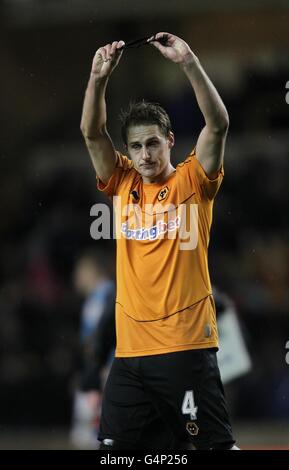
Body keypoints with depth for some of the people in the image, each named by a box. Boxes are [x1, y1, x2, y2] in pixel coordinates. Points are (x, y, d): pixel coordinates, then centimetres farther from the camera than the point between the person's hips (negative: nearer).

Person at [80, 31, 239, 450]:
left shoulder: (191, 182, 0)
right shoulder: (124, 185, 10)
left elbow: (218, 124, -12)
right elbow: (91, 132, 2)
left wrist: (189, 63, -20)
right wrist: (99, 77, -12)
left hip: (188, 344, -5)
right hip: (130, 348, 5)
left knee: (216, 443, -3)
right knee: (116, 445, 8)